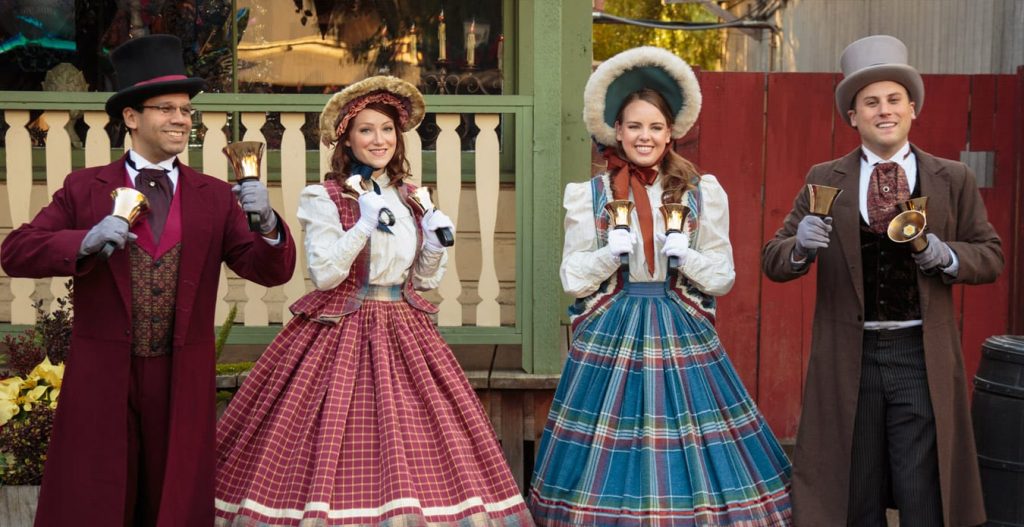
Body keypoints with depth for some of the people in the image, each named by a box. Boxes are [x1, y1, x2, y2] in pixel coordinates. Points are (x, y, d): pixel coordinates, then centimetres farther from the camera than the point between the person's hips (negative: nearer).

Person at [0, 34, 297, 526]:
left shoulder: (215, 197, 5)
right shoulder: (84, 188, 2)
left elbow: (271, 270, -2)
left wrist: (267, 224, -24)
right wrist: (85, 241, -22)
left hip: (183, 382, 1)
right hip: (102, 378, -1)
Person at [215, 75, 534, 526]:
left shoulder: (410, 200, 12)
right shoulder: (325, 199, -3)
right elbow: (324, 273, -11)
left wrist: (436, 244, -3)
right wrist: (365, 226, -18)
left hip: (405, 332, 5)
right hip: (343, 332, -4)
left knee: (419, 451, 0)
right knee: (340, 453, -8)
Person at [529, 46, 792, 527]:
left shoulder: (702, 193, 4)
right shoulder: (588, 195, 3)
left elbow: (724, 277, 5)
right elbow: (573, 279, 3)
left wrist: (687, 256, -13)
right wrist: (609, 254, -13)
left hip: (682, 337, 1)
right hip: (610, 338, 0)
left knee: (693, 458, 0)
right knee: (606, 467, 0)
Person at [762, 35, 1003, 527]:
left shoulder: (953, 179, 4)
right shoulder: (824, 180, 4)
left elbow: (990, 256, 6)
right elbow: (774, 260, 2)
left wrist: (944, 255, -14)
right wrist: (802, 244, -20)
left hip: (922, 357, 0)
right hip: (848, 359, 1)